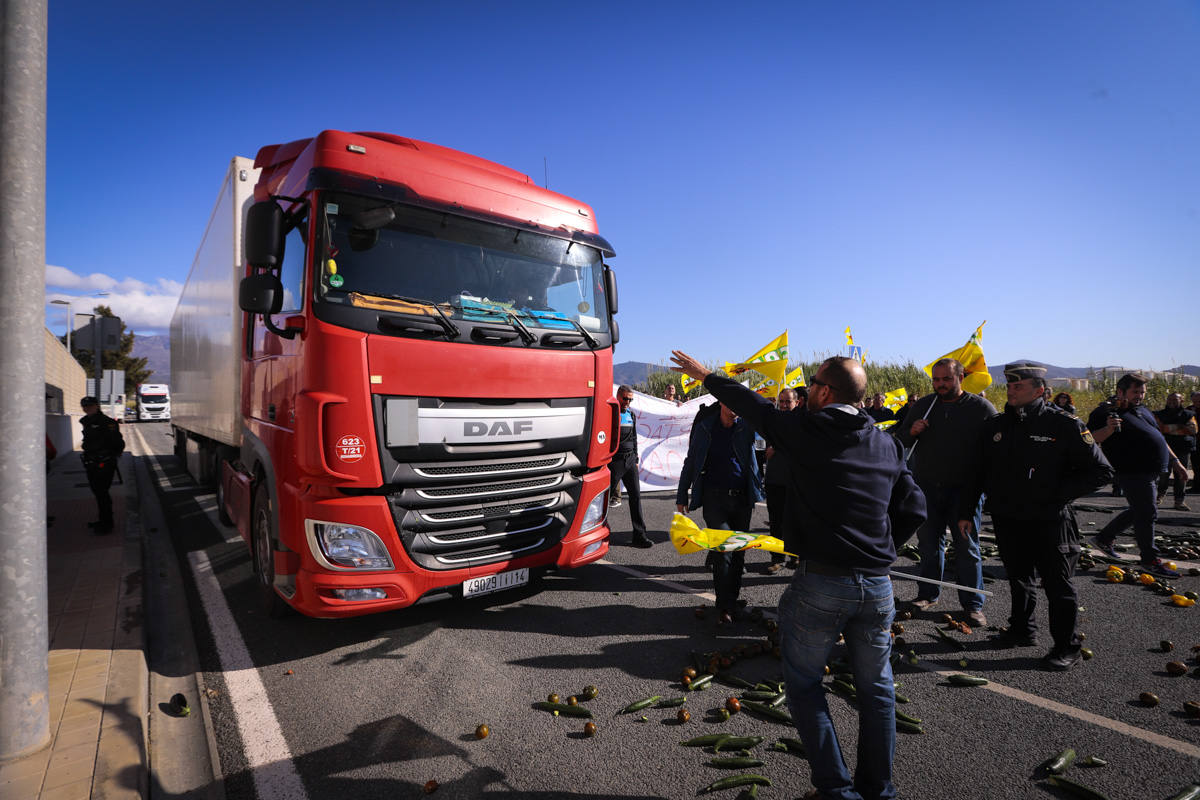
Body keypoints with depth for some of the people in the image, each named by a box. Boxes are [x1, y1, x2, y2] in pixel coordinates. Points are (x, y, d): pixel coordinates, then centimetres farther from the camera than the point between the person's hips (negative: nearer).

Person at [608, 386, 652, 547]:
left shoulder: (631, 414, 14)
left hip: (630, 460, 6)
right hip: (614, 461, -6)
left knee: (636, 496, 2)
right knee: (606, 496, 2)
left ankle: (639, 536, 4)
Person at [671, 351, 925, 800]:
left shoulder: (803, 431, -9)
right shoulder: (887, 446, 5)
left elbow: (751, 405, 3)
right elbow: (913, 510, 8)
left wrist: (706, 376, 18)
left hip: (820, 583, -5)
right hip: (876, 584, 5)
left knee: (804, 685, 14)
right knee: (876, 688, 20)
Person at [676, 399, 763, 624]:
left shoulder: (746, 425, 3)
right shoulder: (705, 427, 0)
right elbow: (691, 461, 7)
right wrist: (682, 495, 9)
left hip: (742, 498, 2)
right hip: (714, 498, -2)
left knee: (739, 550, 10)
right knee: (723, 550, -10)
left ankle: (732, 600, 26)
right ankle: (724, 606, 2)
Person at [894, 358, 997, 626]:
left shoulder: (981, 408, -2)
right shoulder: (923, 405, 7)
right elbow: (900, 441, 11)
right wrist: (911, 432, -11)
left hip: (964, 490, -3)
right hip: (927, 488, 3)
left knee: (967, 548, 6)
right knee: (929, 543, 11)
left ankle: (973, 604, 18)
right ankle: (929, 594, 25)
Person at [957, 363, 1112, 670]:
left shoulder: (1065, 425, -9)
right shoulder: (993, 427, 4)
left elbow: (1101, 471, -6)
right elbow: (975, 472, 9)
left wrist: (1057, 494, -14)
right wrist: (966, 512, 7)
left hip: (1049, 522, -4)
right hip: (1007, 520, 4)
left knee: (1057, 585, 8)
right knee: (1019, 579, 19)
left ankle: (1067, 647, 23)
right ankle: (1022, 630, 35)